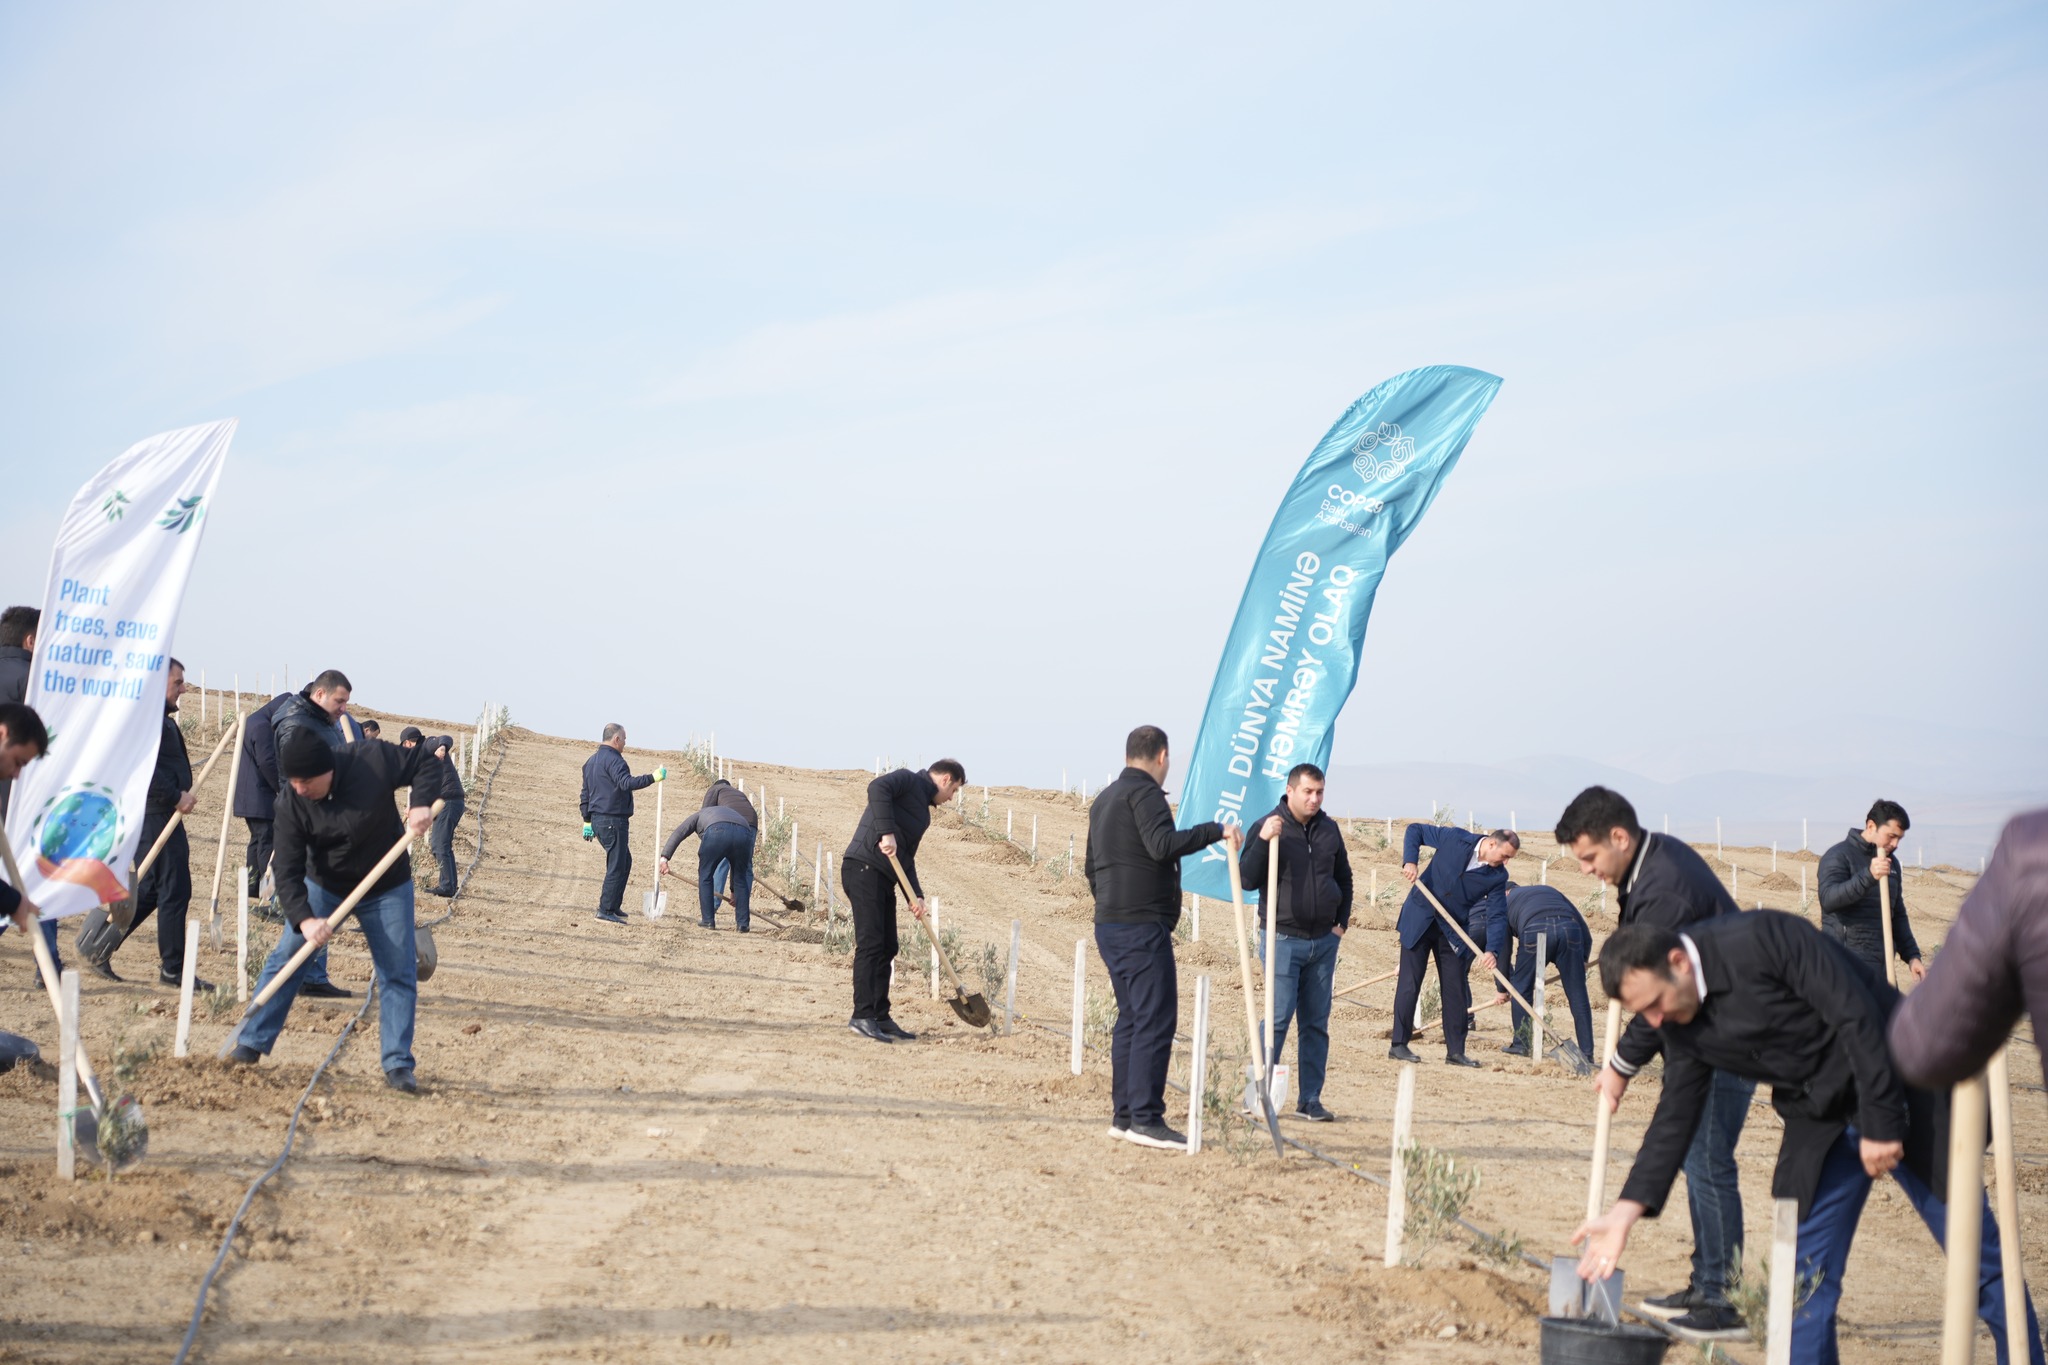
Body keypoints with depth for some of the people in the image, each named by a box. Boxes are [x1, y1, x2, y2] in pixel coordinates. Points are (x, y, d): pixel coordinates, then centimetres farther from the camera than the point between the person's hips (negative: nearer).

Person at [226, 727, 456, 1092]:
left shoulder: (374, 760, -25)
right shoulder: (291, 803, -21)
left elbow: (427, 763, -10)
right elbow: (288, 872, -23)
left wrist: (422, 803, -28)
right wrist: (304, 918, -38)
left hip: (387, 888, -1)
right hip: (324, 886, 1)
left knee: (399, 973, -2)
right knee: (285, 960, -5)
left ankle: (398, 1065, 5)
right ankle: (251, 1045, 4)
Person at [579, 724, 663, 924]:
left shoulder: (591, 761, 18)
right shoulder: (613, 759, -13)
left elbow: (585, 794, 22)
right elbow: (626, 783, -28)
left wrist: (587, 821, 24)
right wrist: (653, 777, -25)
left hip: (597, 819, 10)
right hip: (613, 820, -10)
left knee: (625, 862, 19)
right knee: (616, 866, -6)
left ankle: (613, 906, 20)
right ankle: (605, 910, -8)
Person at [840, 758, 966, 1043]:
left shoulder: (923, 810, 24)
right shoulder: (909, 780, -1)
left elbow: (906, 858, 20)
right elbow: (877, 788, -23)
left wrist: (915, 895, 7)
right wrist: (886, 832, -28)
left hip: (884, 878, 10)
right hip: (864, 868, -10)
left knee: (887, 946, 9)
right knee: (870, 942, -12)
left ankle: (880, 1017, 14)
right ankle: (863, 1016, -13)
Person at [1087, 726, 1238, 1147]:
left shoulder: (1104, 799, 21)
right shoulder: (1144, 792, -8)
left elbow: (1092, 867, 27)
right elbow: (1163, 844, -24)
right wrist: (1216, 831, -21)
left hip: (1109, 926, 10)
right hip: (1143, 927, -10)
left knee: (1132, 1019, 13)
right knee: (1156, 1021, -10)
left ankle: (1124, 1115, 13)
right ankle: (1145, 1117, -13)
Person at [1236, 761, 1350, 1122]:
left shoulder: (1329, 829, 8)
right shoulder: (1269, 827, -6)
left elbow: (1343, 877, 21)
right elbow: (1247, 879, -14)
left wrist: (1342, 920, 11)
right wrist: (1263, 842, -26)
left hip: (1324, 941, 5)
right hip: (1283, 939, -5)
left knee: (1317, 1022, 7)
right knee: (1278, 1018, -9)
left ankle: (1310, 1099, 12)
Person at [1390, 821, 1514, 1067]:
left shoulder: (1498, 876, -6)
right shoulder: (1455, 838, -12)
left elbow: (1495, 915, -8)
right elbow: (1415, 830, -2)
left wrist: (1491, 950, -23)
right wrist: (1409, 860, -19)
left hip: (1453, 930, 3)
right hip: (1419, 920, -3)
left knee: (1455, 989, 3)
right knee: (1409, 983, -2)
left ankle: (1455, 1050, 11)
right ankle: (1399, 1045, 3)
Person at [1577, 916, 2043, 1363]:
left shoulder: (1760, 938, -25)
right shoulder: (1679, 1025, -3)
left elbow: (1856, 1015, -24)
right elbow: (1676, 1115, 3)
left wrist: (1881, 1123, -22)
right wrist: (1625, 1211, -5)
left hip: (1897, 1092, -6)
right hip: (1818, 1122, 6)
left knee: (1975, 1249, 2)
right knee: (1805, 1278, 0)